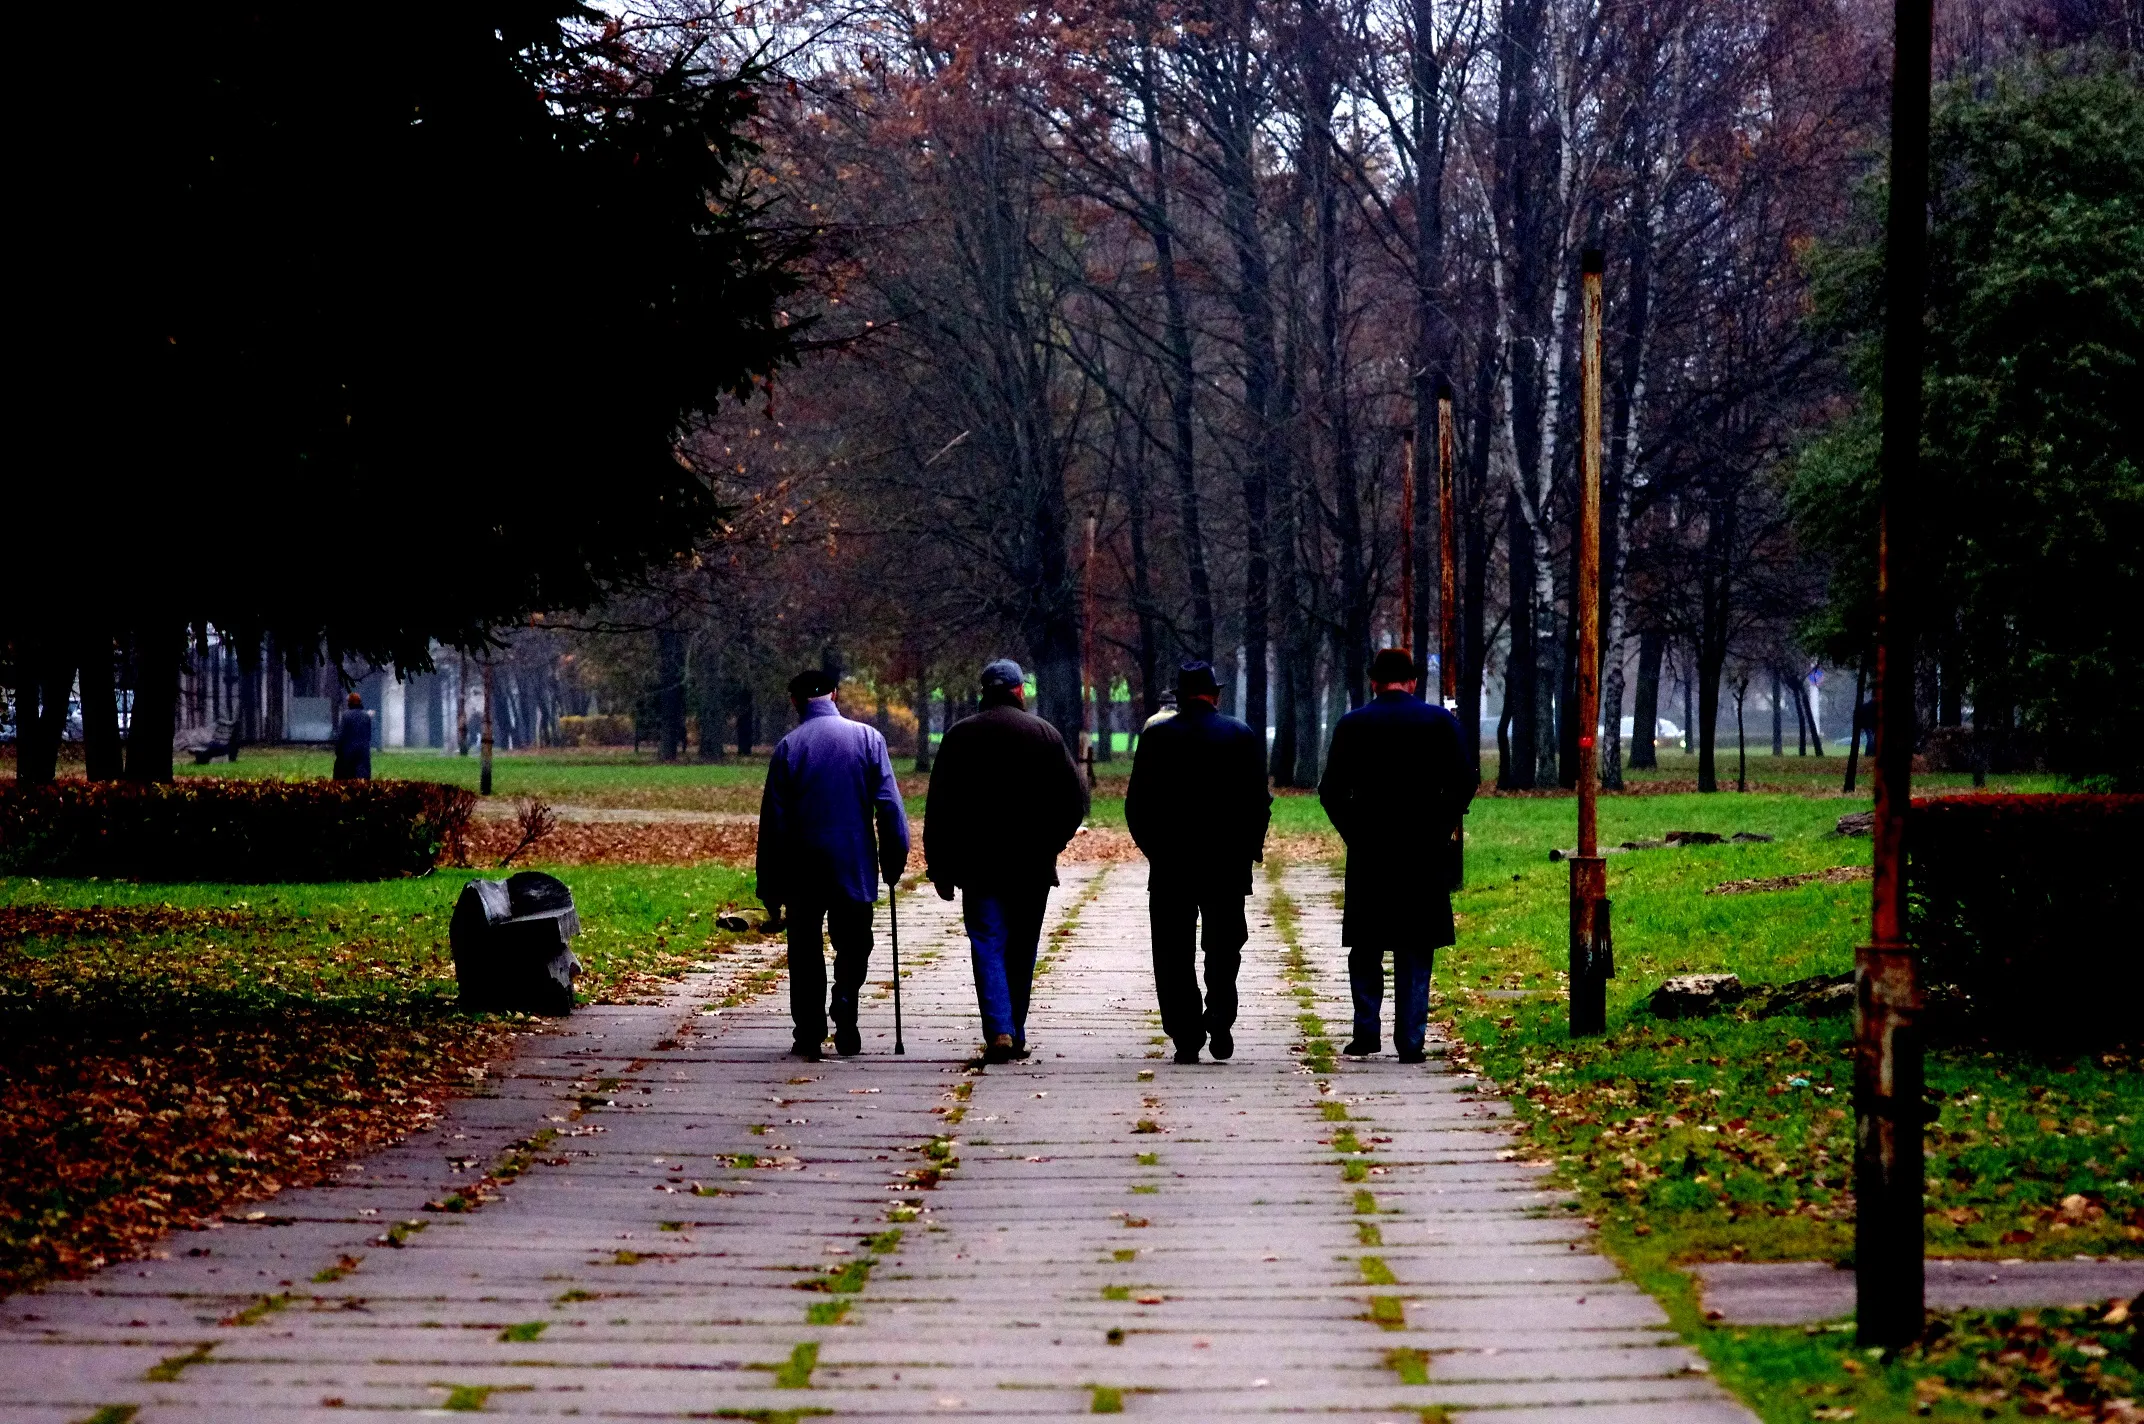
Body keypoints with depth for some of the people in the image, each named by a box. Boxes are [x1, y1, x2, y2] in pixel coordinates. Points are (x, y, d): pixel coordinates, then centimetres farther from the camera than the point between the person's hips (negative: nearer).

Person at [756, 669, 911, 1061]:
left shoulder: (787, 747, -3)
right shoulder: (867, 738, -2)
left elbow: (773, 822, -2)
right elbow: (889, 805, -6)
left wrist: (770, 889, 3)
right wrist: (894, 862, 2)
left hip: (802, 871, 0)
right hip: (855, 867, 0)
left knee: (805, 955, 10)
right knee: (853, 947, 12)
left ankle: (809, 1033, 4)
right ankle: (845, 1025, -8)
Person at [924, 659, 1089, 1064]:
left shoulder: (959, 736, 1)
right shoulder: (1044, 734, 1)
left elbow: (939, 808, 1)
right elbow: (1075, 798, -1)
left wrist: (940, 867, 5)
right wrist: (1050, 843, 12)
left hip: (978, 864, -1)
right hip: (1032, 865, 1)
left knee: (988, 946, -2)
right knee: (1022, 951, 11)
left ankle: (999, 1031, -17)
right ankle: (1016, 1035, 14)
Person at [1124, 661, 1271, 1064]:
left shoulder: (1156, 736, -3)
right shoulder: (1243, 736, -2)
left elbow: (1136, 803, -2)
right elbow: (1259, 800, -2)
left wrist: (1153, 848, 10)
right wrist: (1249, 848, 10)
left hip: (1170, 864, -1)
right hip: (1228, 864, 1)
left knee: (1175, 955, 5)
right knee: (1224, 947, 14)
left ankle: (1186, 1038, 1)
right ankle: (1219, 1018, -5)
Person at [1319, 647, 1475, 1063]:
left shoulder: (1353, 725, -1)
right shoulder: (1440, 721, -1)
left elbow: (1331, 791, -3)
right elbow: (1464, 782, -5)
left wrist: (1353, 832, 6)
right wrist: (1441, 827, 5)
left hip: (1368, 853, 0)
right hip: (1425, 853, 0)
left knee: (1365, 946, 12)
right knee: (1415, 950, 5)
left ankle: (1365, 1032, 6)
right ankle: (1410, 1041, 2)